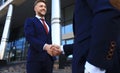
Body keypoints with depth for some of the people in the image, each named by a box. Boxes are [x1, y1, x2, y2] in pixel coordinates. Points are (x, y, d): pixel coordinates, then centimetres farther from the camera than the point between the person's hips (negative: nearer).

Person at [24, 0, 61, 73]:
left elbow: (50, 40, 19)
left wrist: (54, 48, -5)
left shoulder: (48, 25, 26)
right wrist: (45, 46, -24)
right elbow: (29, 37, -9)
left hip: (49, 58, 5)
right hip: (35, 57, -5)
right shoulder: (30, 21, 7)